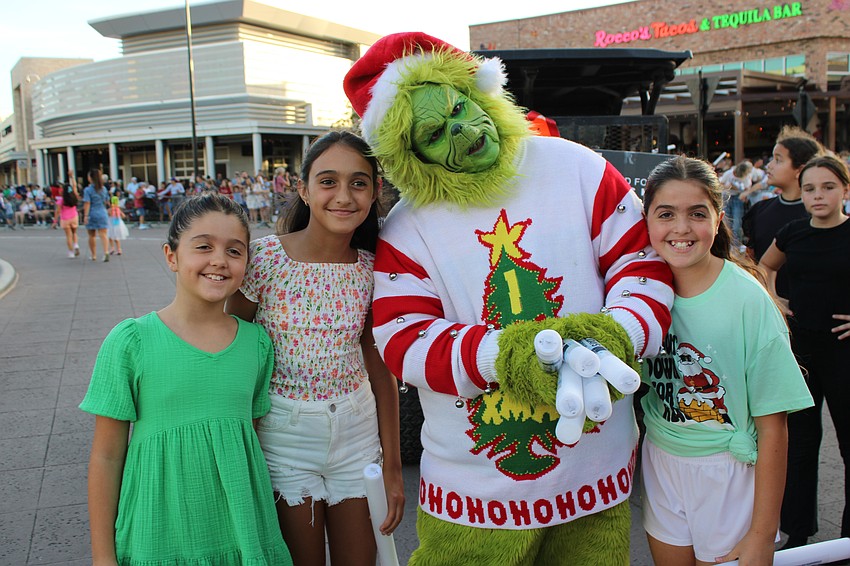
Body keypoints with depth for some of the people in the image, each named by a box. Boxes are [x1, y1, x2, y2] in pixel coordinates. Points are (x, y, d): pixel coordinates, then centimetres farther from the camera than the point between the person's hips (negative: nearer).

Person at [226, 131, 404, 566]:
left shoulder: (372, 269, -5)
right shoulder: (264, 258, -15)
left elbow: (380, 368, 1)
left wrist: (393, 467, 3)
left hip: (356, 430, 3)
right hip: (283, 434, -3)